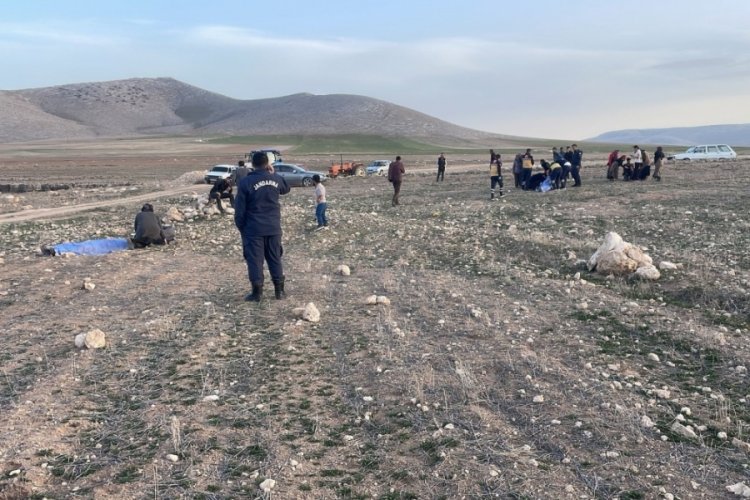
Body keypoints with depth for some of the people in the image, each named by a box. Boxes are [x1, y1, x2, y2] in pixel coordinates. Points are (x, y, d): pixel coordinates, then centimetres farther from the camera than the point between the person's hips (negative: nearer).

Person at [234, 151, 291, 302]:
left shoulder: (246, 182, -10)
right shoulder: (276, 178, 0)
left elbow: (240, 209, -7)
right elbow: (286, 188, 25)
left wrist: (241, 227, 5)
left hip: (254, 229, -3)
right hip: (274, 228, 4)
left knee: (255, 260, 3)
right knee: (275, 259, 11)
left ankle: (257, 292, 3)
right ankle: (279, 290, 14)